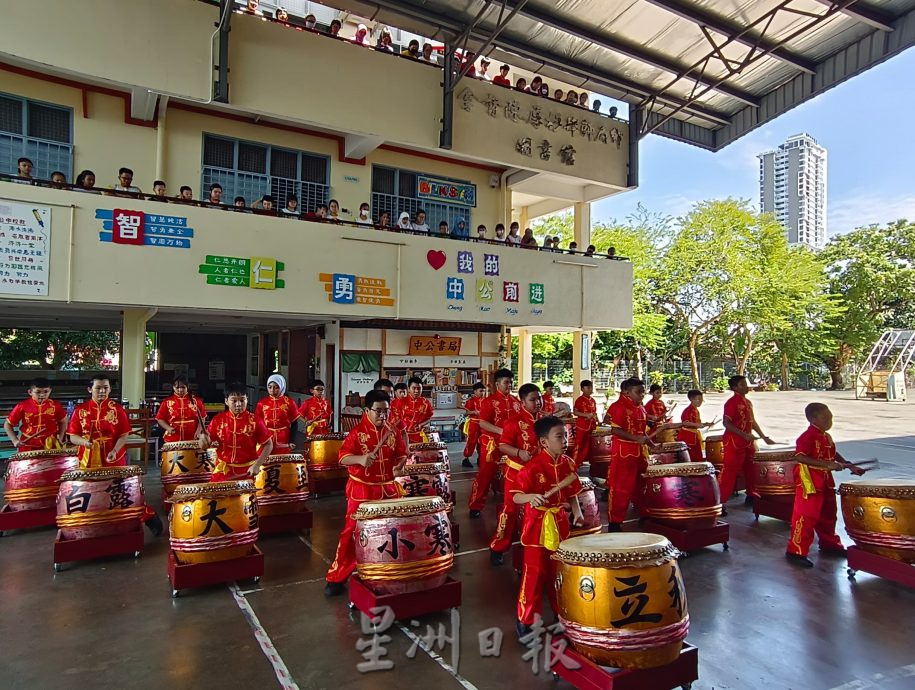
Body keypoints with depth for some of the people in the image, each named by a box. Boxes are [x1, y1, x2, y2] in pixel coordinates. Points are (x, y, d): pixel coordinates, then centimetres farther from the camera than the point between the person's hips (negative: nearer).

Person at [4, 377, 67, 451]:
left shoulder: (55, 406, -4)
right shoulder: (22, 406, -6)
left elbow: (63, 421, 11)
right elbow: (7, 424, 3)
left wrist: (60, 438, 2)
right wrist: (15, 440, -8)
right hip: (28, 447, 0)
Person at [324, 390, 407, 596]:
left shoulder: (393, 432, 2)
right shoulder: (357, 432, -10)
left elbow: (401, 454, 8)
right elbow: (343, 457, -16)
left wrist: (399, 465, -14)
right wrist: (360, 459, -34)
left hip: (388, 489, 4)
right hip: (361, 490, -4)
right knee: (352, 531, -2)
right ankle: (336, 577, 8)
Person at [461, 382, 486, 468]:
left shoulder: (483, 400, 8)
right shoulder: (471, 400, -10)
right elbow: (465, 412, -13)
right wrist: (473, 412, -28)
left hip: (482, 423, 6)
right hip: (473, 423, -6)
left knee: (481, 441, 11)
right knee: (471, 441, -4)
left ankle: (479, 458, 23)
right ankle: (466, 459, 3)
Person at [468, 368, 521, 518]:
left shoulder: (516, 401, 8)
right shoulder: (489, 401, -8)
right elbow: (482, 423, -16)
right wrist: (502, 431, -25)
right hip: (492, 445, -5)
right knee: (485, 475, 2)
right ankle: (476, 506, 12)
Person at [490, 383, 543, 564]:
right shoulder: (514, 421, -18)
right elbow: (503, 446, -21)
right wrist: (519, 452, -35)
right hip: (516, 472, -6)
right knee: (510, 509, -1)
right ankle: (497, 548, 11)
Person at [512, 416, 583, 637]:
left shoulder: (568, 463, -2)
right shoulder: (533, 467, -21)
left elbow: (572, 492, 8)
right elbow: (516, 497, -20)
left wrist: (577, 511, -7)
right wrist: (531, 497, -39)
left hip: (560, 523, 6)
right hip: (538, 525, -5)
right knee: (534, 572, 2)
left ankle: (561, 610, 39)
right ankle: (525, 619, 18)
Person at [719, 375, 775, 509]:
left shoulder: (748, 402, 13)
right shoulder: (731, 402, -14)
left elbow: (752, 421, 23)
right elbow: (726, 424, -22)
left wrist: (764, 437, 21)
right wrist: (744, 435, -27)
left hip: (747, 442, 9)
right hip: (734, 443, -9)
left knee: (750, 470, 18)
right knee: (729, 472, -9)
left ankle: (751, 495, 35)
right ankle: (719, 502, -7)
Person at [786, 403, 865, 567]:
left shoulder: (827, 437, 11)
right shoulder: (807, 437, -19)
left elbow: (834, 454, 25)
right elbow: (800, 457, -30)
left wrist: (850, 466, 15)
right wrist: (826, 464, -32)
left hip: (825, 483, 10)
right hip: (809, 484, -10)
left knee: (828, 515, 22)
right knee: (806, 516, -7)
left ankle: (829, 544, 41)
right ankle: (796, 551, -1)